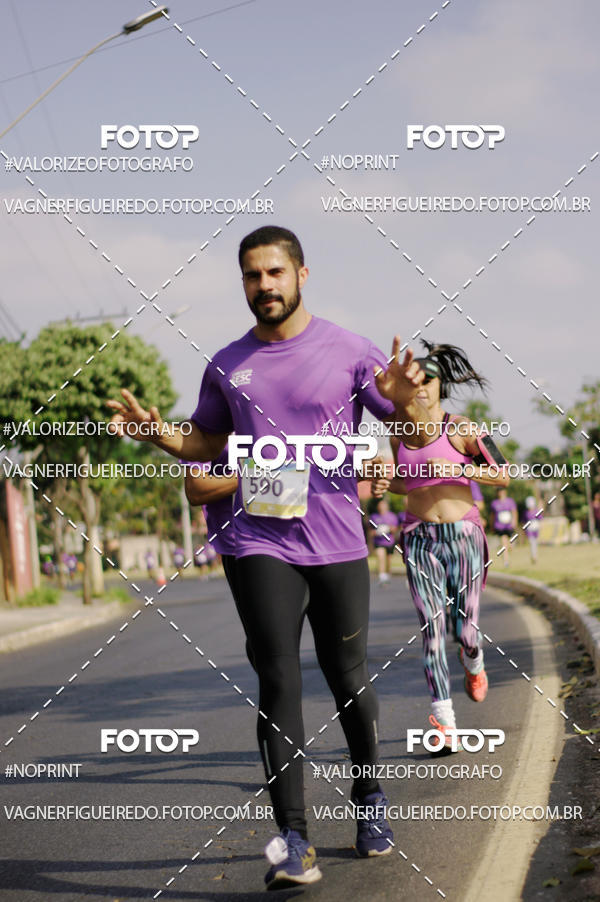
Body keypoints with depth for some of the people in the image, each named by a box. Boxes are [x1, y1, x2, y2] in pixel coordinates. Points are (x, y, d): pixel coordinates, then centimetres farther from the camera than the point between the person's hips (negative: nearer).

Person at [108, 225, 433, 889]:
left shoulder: (349, 351, 1)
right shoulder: (226, 366, 10)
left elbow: (418, 436, 0)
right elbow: (207, 445, 23)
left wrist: (406, 399, -22)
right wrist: (156, 431, 4)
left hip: (339, 543, -1)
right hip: (263, 544, 1)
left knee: (348, 681, 8)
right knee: (278, 682, -9)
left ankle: (369, 799, 32)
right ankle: (292, 841, -10)